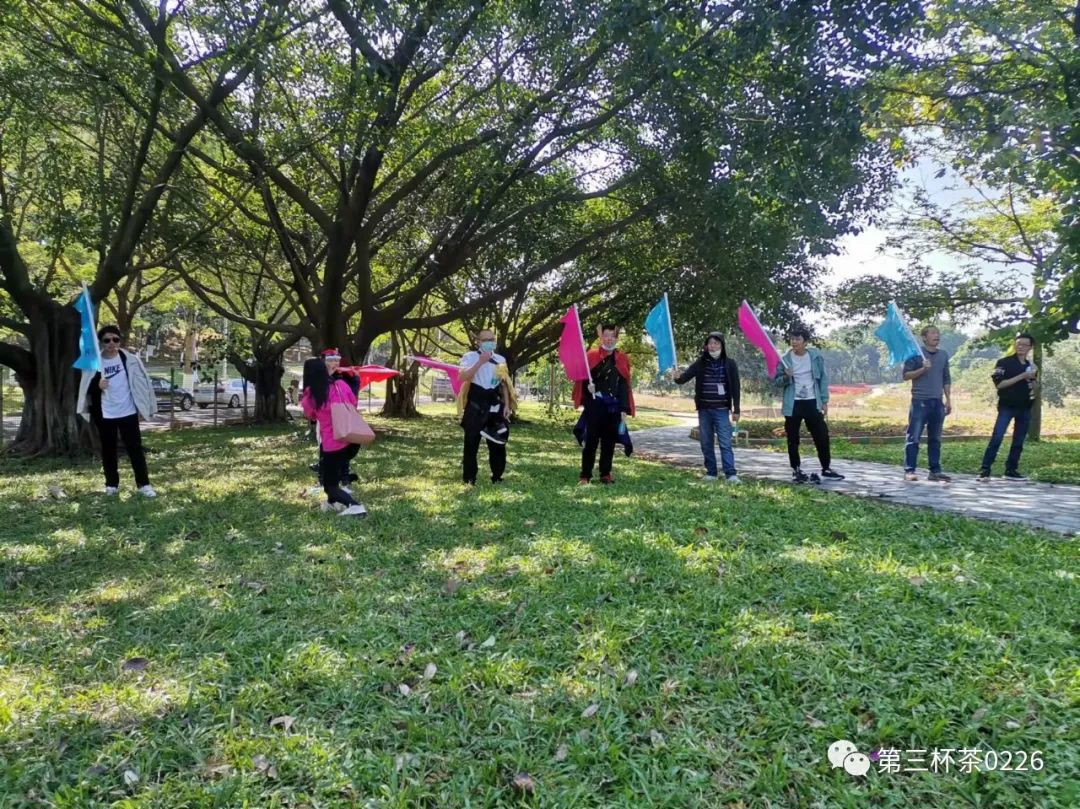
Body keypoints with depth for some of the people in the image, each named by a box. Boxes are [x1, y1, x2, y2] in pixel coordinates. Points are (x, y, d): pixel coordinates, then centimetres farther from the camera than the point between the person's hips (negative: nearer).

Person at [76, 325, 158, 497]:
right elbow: (86, 388, 4)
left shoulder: (130, 359, -2)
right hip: (105, 415, 1)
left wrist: (143, 408, -1)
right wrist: (97, 386, -19)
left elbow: (142, 383, 2)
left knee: (135, 448, -1)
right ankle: (112, 484, 20)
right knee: (108, 450, 9)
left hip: (128, 412, -1)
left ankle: (143, 484, 3)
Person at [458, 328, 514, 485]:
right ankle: (468, 479, 6)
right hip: (476, 406, -4)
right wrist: (480, 362, -22)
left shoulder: (500, 359, 12)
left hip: (495, 406, 4)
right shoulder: (470, 356, -2)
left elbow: (504, 383, 14)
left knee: (498, 443, 7)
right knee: (471, 443, -2)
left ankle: (497, 477, 19)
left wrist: (507, 405, 6)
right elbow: (463, 377, -19)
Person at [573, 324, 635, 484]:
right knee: (591, 440, -4)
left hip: (614, 407, 3)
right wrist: (588, 385, -21)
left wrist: (624, 410, 1)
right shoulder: (591, 356, 0)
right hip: (595, 405, -3)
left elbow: (624, 386, 7)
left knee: (609, 441, 8)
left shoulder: (623, 360, 8)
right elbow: (582, 377, 2)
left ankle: (605, 473, 20)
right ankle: (585, 475, 2)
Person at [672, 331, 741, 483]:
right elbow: (685, 376, -5)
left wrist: (736, 410, -3)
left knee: (725, 443, -7)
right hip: (704, 410, 3)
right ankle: (711, 473, 15)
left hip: (722, 410, -3)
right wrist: (677, 378, -29)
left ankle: (730, 474, -6)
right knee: (706, 443, 7)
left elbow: (735, 388, 1)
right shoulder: (700, 363, 3)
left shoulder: (729, 364, -1)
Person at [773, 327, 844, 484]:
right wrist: (786, 377, -20)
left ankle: (826, 469, 16)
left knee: (822, 436, 2)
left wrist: (824, 401, 1)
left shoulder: (815, 356, 0)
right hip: (793, 404, -1)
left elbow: (823, 378, 4)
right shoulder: (785, 359, -3)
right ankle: (796, 470, 15)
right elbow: (777, 380, 2)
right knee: (792, 439, 3)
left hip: (812, 402, 1)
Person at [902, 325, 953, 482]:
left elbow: (946, 379, 17)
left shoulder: (944, 354, 13)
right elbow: (906, 375, -5)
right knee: (914, 438, -5)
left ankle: (935, 471, 13)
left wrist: (948, 400, 13)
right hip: (920, 401, -5)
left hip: (937, 402, 5)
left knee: (935, 439, 8)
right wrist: (923, 369, -19)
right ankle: (909, 470, -2)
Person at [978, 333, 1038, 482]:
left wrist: (1033, 378, -3)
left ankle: (1011, 471, 16)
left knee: (1019, 441, 8)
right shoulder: (1004, 362, -4)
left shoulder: (1031, 366, 13)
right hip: (1007, 406, -6)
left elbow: (1035, 389, 18)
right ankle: (984, 470, -15)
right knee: (997, 438, -15)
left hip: (1025, 408, 6)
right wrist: (1022, 376, -18)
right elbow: (999, 384, -14)